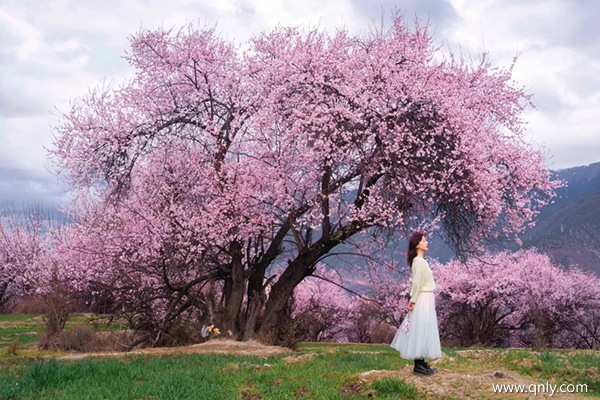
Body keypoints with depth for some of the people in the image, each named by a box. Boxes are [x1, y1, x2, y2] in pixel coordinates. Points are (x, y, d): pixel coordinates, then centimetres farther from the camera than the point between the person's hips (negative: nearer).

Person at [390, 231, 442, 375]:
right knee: (421, 330, -5)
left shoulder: (420, 261, 14)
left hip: (426, 299, 10)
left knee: (422, 331, 12)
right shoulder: (420, 261, -17)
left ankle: (421, 363, 18)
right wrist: (413, 301, -14)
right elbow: (417, 283, -18)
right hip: (423, 300, -10)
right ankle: (418, 365, 0)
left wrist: (413, 300, 7)